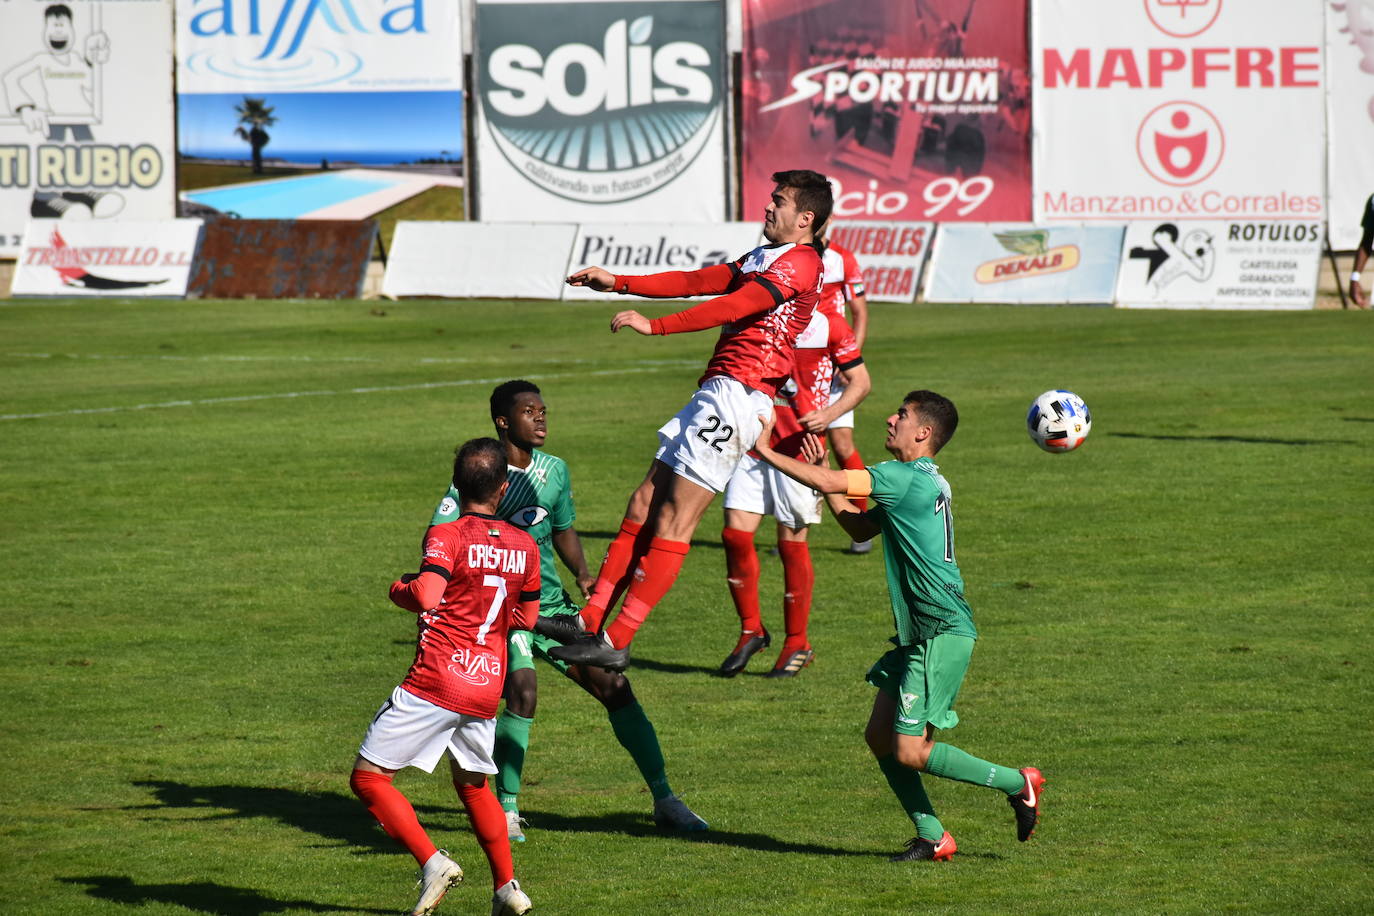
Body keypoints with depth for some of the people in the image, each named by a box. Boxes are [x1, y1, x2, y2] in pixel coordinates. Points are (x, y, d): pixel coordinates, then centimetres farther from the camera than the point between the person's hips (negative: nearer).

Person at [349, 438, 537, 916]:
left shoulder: (447, 537, -8)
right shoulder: (524, 546, 8)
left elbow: (427, 596, -24)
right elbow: (525, 617, 18)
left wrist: (400, 588, -2)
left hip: (436, 682, -6)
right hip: (487, 689, 6)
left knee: (368, 778, 0)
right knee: (473, 786, 26)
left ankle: (432, 863, -13)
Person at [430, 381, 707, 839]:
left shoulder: (554, 470, 8)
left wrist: (583, 575, 3)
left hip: (552, 603, 6)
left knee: (614, 687, -2)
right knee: (523, 691, -27)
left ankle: (664, 801, 8)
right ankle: (506, 809, -8)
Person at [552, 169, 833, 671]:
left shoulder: (800, 263, -9)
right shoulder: (762, 258, 23)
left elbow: (731, 307, -19)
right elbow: (698, 281, 24)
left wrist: (655, 326, -23)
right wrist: (618, 283, 21)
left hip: (738, 394, -10)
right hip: (715, 392, 10)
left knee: (673, 521, -10)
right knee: (644, 505, 7)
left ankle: (615, 643, -11)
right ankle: (590, 620, 8)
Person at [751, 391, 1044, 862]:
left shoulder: (908, 477, -14)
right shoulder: (923, 482, 16)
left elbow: (829, 484, -19)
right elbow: (861, 527, 26)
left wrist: (766, 452, -8)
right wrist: (822, 471, 20)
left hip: (943, 634, -10)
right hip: (918, 632, 10)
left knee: (909, 750, -10)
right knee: (880, 736, 7)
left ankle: (1018, 784, 2)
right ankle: (932, 837, 11)